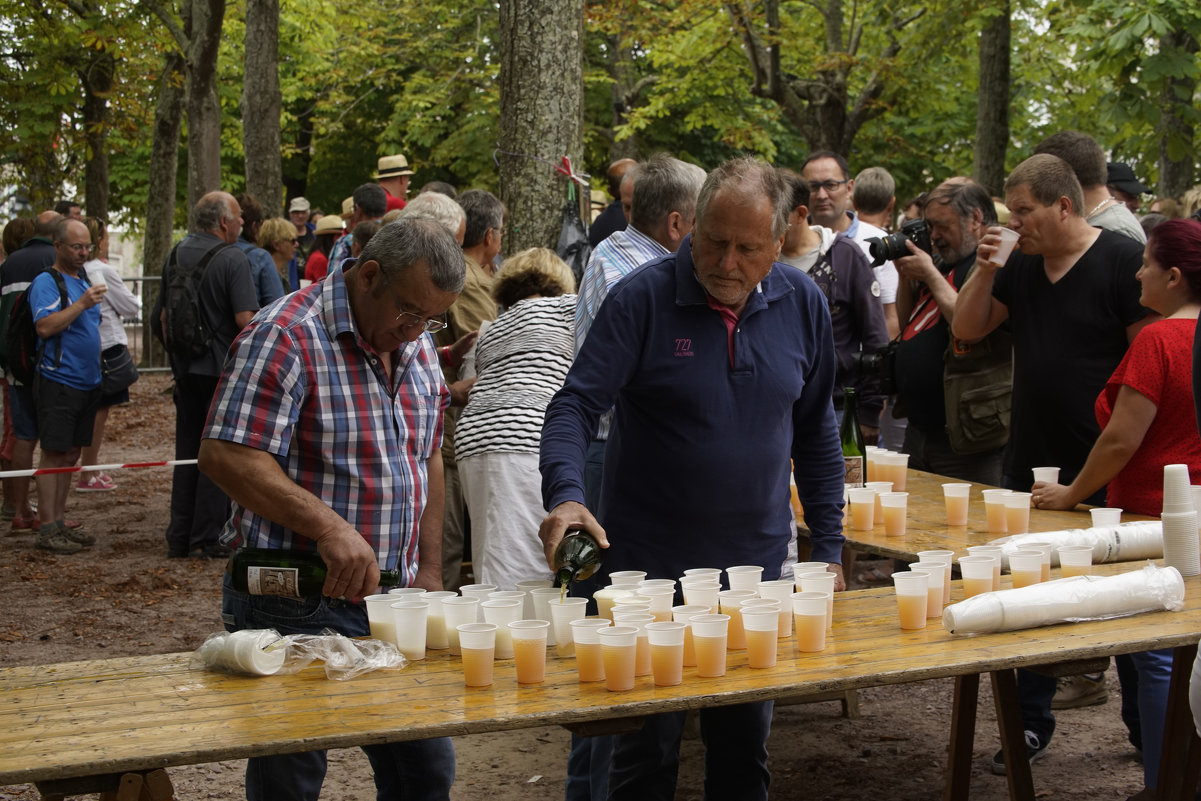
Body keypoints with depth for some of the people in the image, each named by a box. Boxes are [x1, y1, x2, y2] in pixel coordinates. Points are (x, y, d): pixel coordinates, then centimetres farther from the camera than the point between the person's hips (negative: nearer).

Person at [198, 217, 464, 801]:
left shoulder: (416, 346, 10)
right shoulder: (286, 335, -15)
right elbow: (224, 455, -23)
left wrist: (428, 570, 12)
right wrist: (328, 526, -31)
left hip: (389, 600, 7)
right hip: (293, 607, -7)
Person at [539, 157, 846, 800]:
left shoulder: (803, 305, 1)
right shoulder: (641, 297, -11)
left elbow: (816, 433, 9)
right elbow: (575, 405, -14)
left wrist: (828, 546, 7)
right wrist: (565, 494, -32)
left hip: (757, 560, 4)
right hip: (649, 561, -3)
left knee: (745, 748, 14)